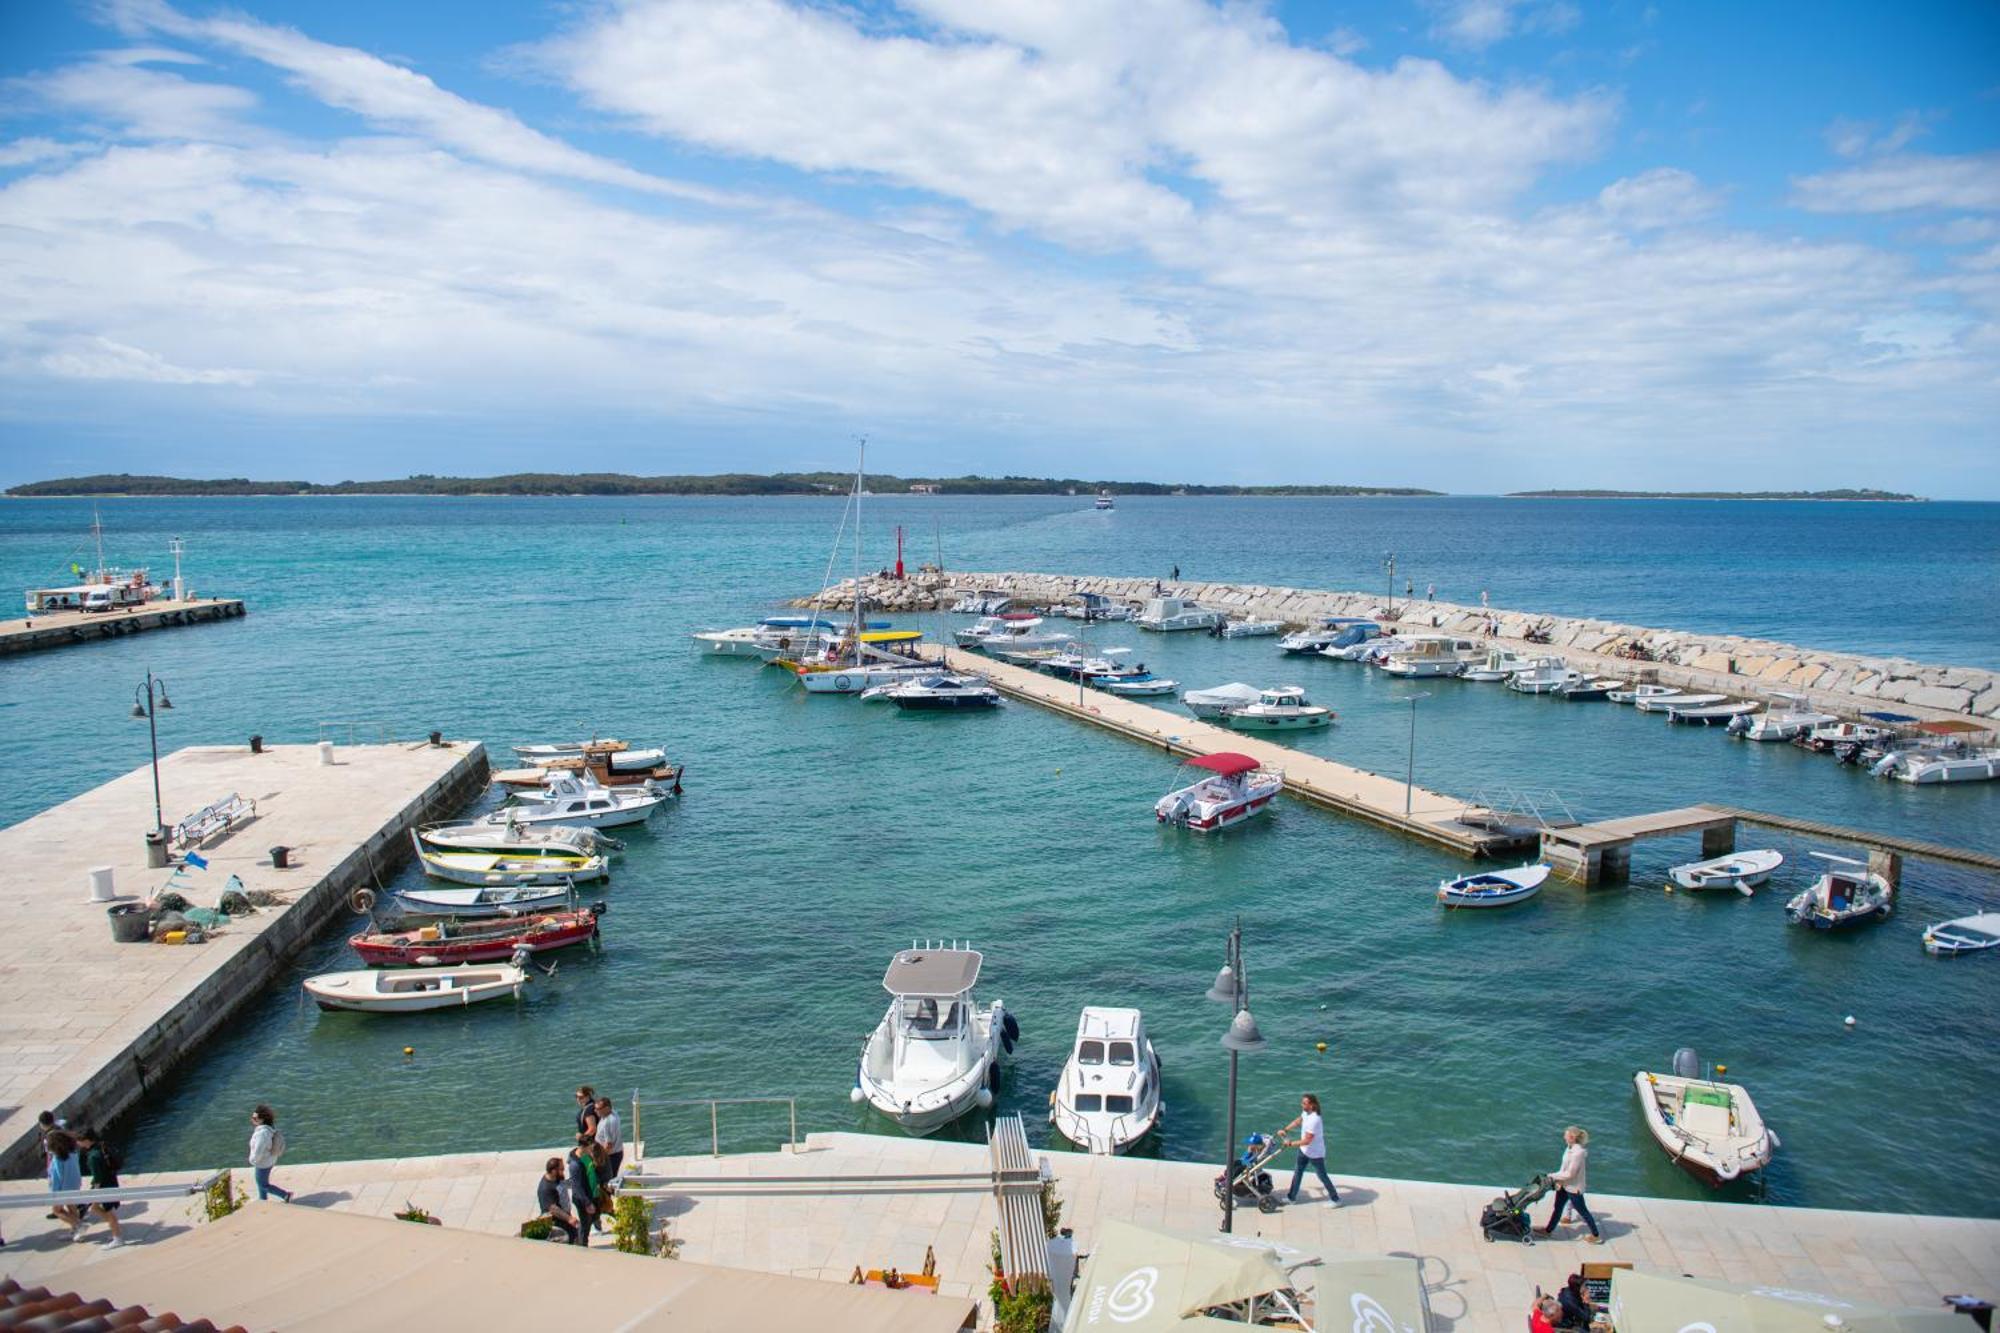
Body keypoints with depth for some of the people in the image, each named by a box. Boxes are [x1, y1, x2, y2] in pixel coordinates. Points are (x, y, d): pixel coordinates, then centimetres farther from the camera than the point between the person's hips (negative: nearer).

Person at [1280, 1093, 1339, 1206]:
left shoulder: (1314, 1120, -35)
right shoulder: (1306, 1112, -8)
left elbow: (1306, 1141, -32)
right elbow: (1298, 1121, 15)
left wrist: (1290, 1143, -24)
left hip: (1315, 1154, -9)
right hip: (1304, 1150, 9)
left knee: (1322, 1177, 9)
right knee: (1297, 1172, 17)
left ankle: (1335, 1199, 27)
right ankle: (1291, 1197, 30)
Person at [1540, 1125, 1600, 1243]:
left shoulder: (1578, 1152, -29)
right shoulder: (1569, 1148, -1)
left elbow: (1569, 1174, -25)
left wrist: (1553, 1176, -17)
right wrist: (1559, 1181, -3)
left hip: (1574, 1188, -9)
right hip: (1565, 1185, 9)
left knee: (1582, 1211, 9)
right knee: (1558, 1207, 18)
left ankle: (1596, 1236, 26)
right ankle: (1549, 1230, 32)